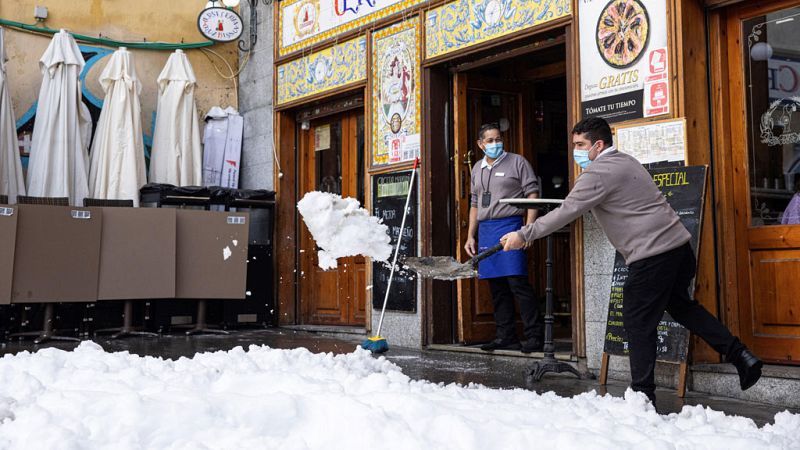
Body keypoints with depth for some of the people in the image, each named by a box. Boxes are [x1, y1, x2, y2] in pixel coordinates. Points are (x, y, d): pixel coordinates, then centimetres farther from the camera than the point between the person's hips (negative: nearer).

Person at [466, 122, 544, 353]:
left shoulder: (517, 162, 2)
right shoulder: (477, 169, 19)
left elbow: (532, 194, -3)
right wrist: (470, 236, 17)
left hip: (510, 225, -6)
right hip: (485, 229, 6)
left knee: (517, 282, -12)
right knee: (497, 288, 7)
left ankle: (534, 336, -6)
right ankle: (506, 336, 14)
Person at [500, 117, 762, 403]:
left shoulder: (598, 174, -12)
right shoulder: (625, 161, 18)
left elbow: (566, 213, -15)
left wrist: (523, 236, -10)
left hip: (651, 256, -10)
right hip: (679, 244, 10)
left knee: (638, 322, 0)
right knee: (680, 305, 24)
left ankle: (643, 394, 5)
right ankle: (740, 355, 22)